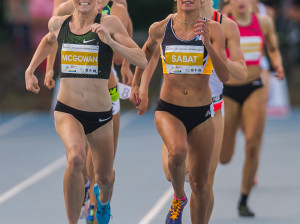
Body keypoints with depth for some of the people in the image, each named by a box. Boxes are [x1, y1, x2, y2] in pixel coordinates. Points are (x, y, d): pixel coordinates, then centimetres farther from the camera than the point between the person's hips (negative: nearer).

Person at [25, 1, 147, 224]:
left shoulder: (110, 24, -8)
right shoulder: (58, 24, 1)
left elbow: (142, 60, -14)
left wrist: (110, 41, -26)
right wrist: (30, 70, 20)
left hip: (100, 114, 0)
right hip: (67, 111, 0)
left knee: (105, 177, 18)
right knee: (76, 157, -32)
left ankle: (103, 198, 57)